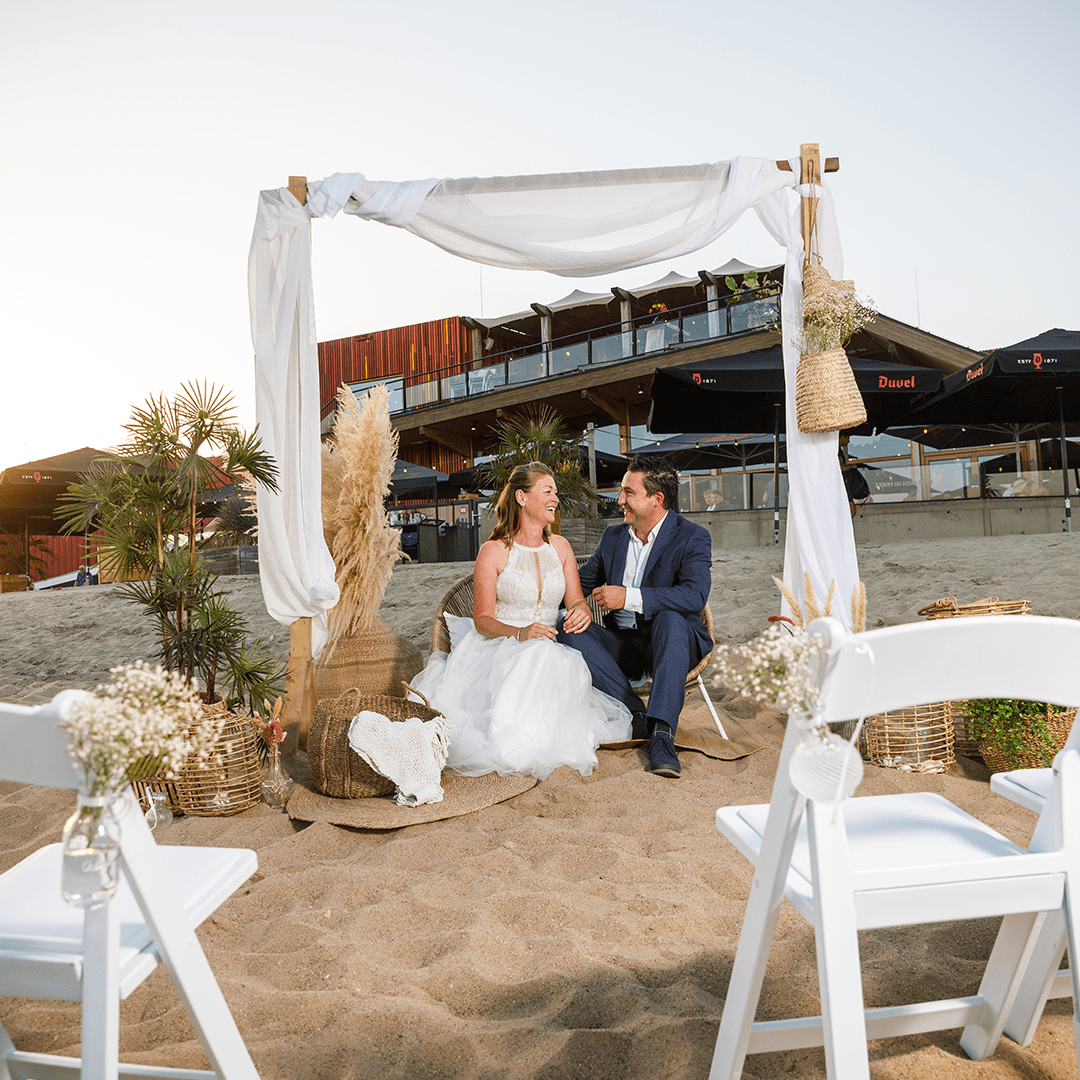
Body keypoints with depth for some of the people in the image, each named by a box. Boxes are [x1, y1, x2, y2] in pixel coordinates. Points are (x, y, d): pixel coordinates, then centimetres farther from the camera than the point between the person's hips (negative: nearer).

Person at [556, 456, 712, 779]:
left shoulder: (692, 537, -7)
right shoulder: (612, 537, 11)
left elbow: (695, 595, -24)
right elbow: (580, 583, 22)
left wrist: (630, 597, -30)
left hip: (670, 643, -4)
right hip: (622, 645, 5)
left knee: (670, 620, -38)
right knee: (570, 631, -21)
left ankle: (661, 734, -40)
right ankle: (637, 715, -26)